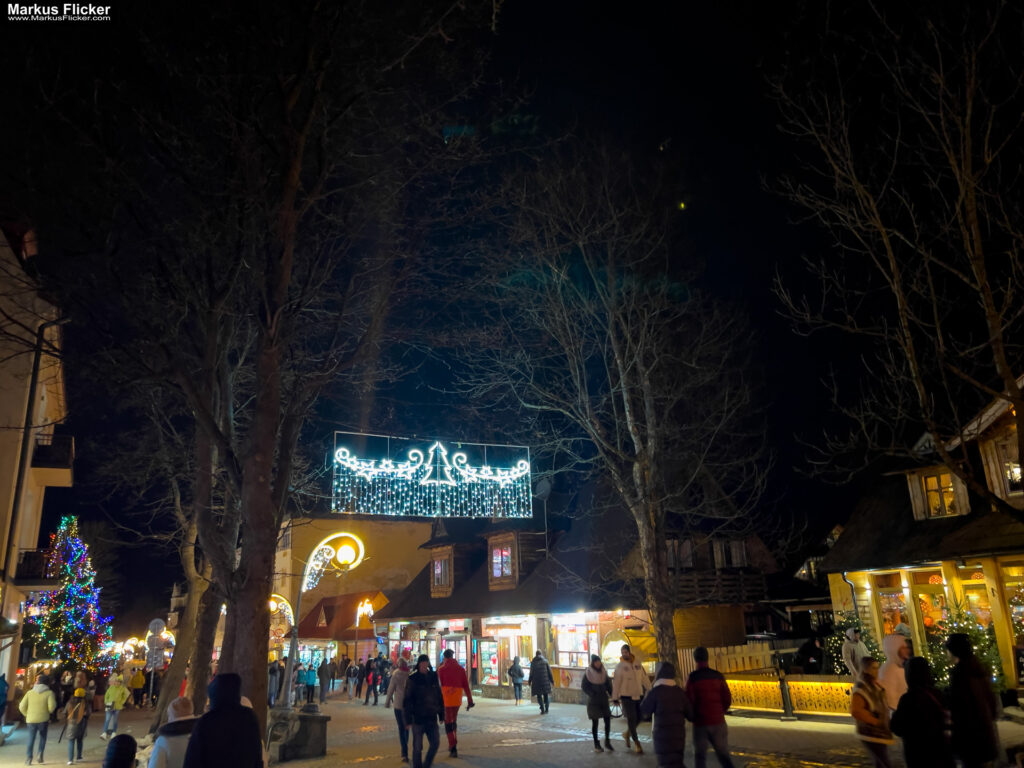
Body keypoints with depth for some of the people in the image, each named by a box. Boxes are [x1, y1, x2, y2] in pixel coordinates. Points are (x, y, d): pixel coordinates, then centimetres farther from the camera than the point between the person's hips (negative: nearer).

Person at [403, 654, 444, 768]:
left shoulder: (434, 677, 5)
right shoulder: (412, 679, -7)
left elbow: (439, 696, 11)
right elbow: (407, 700, -8)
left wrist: (441, 714, 10)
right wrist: (408, 720, -11)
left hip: (432, 718, 4)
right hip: (417, 719, -4)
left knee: (435, 743, 3)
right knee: (417, 747, 3)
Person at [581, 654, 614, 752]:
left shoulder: (604, 672, 5)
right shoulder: (588, 673, -7)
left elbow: (608, 685, 9)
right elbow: (584, 687, -6)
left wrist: (611, 695, -7)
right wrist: (593, 694, -18)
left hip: (604, 700, 4)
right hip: (593, 701, -3)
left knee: (607, 719, -2)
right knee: (595, 722, 3)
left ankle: (607, 742, 12)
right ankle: (596, 744, 14)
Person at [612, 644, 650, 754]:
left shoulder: (637, 664, 5)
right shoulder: (620, 666, -7)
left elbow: (644, 678, 11)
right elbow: (616, 683, -6)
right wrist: (615, 698, -7)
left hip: (638, 695, 4)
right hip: (626, 696, -4)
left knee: (638, 718, 8)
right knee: (631, 719, -4)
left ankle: (627, 733, 34)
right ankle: (637, 744, 5)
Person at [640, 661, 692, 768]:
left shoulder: (656, 691, -12)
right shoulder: (680, 691, 4)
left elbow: (645, 710, -5)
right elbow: (690, 713, 6)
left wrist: (648, 694, 6)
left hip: (663, 735, -6)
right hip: (679, 734, 6)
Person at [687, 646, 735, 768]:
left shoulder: (692, 677, -10)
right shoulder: (718, 676, 0)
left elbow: (689, 701, -13)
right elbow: (727, 700, 0)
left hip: (700, 723, -2)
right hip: (718, 722, 2)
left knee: (700, 755, 12)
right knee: (723, 754, 12)